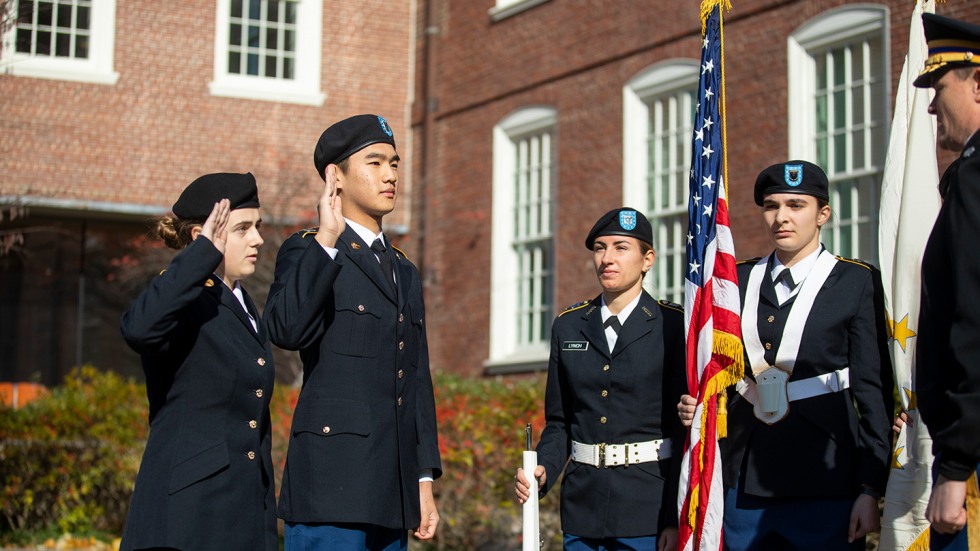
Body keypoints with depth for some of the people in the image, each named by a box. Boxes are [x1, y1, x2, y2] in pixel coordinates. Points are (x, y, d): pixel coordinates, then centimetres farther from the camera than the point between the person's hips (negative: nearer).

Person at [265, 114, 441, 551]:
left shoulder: (405, 273, 22)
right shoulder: (306, 253, 1)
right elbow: (287, 330, -21)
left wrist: (425, 481, 15)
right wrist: (326, 240, -19)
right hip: (331, 482, -7)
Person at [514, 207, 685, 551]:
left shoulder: (673, 326, -3)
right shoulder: (569, 326, 10)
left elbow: (686, 428, -6)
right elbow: (559, 422, 13)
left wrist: (676, 520, -11)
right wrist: (542, 472, -6)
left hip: (647, 508, -4)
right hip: (583, 506, 4)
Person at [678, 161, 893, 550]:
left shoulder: (858, 282, -1)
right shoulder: (738, 281, 11)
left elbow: (874, 392, -4)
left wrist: (870, 490, -9)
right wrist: (696, 404, -4)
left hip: (823, 480, -4)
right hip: (744, 477, 4)